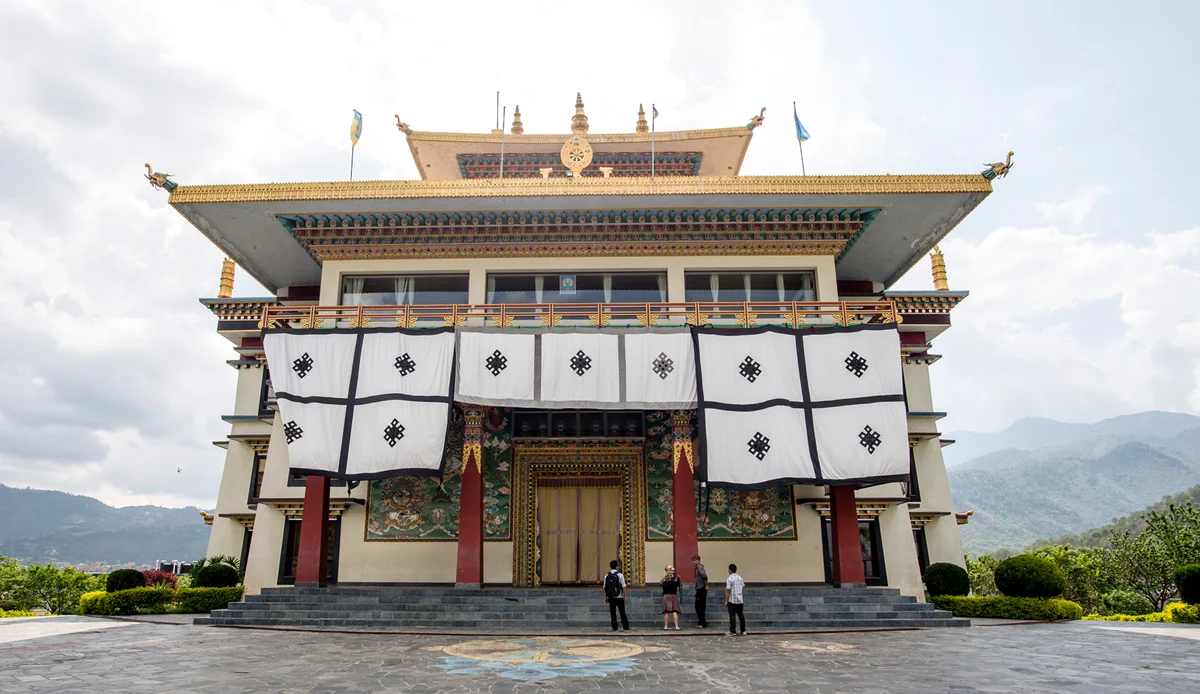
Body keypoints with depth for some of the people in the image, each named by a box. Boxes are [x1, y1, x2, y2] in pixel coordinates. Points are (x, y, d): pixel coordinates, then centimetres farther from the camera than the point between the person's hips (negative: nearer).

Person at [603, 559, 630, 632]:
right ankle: (626, 627, 12)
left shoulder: (607, 576, 1)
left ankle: (614, 627, 4)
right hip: (619, 597, -2)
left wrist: (605, 597, 10)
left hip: (611, 597, 2)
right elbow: (623, 587, -8)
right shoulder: (620, 575, -7)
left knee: (612, 613, 7)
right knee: (622, 612, 8)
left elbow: (605, 587, 3)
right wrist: (624, 596, -2)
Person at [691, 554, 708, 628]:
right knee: (698, 607, 12)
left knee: (700, 607, -5)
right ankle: (702, 623, 18)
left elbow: (704, 576, -30)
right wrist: (696, 591, 22)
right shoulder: (697, 568, 17)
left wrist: (706, 586, -20)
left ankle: (702, 623, 0)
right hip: (699, 590, 10)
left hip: (701, 590, -10)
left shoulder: (700, 567, -13)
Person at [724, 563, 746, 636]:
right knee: (741, 615, 14)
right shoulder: (740, 578, 7)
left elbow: (728, 591, -15)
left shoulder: (729, 579, -13)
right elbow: (743, 586, 16)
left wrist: (726, 601, -12)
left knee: (732, 616, -1)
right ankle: (743, 631, 19)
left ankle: (733, 631, 0)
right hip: (740, 600, 6)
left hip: (732, 600, -6)